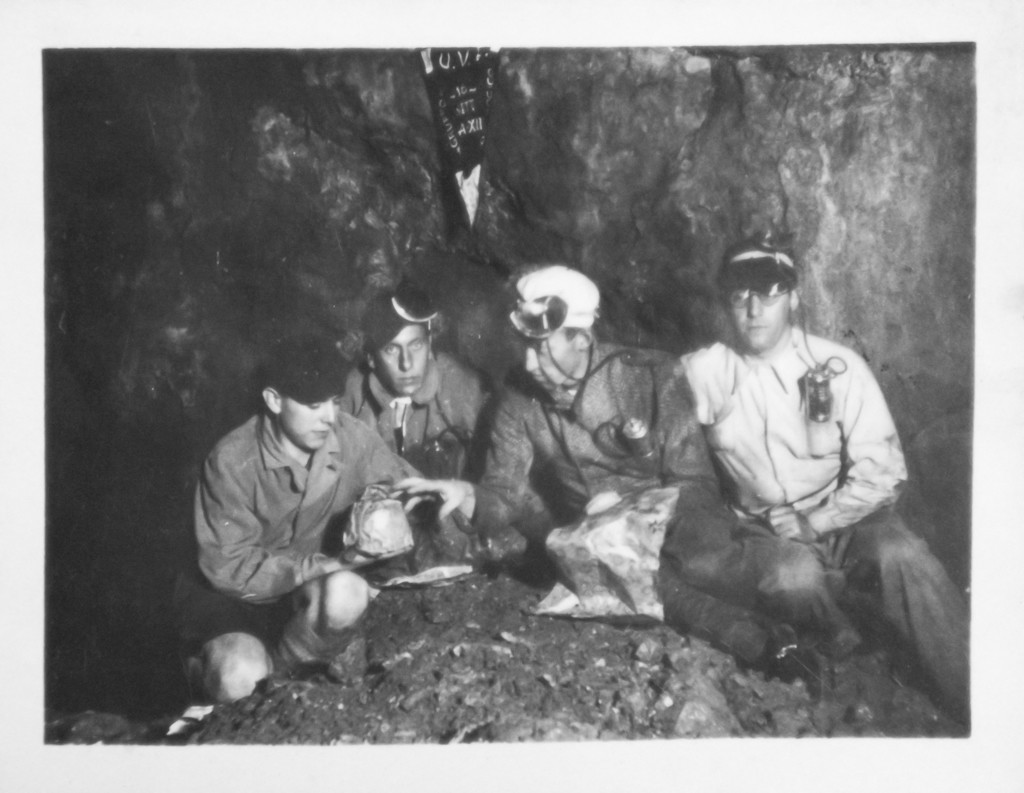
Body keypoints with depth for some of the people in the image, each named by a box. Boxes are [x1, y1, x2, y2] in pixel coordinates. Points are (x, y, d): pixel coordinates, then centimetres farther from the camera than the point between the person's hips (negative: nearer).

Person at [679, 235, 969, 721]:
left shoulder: (839, 367, -3)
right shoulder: (703, 372, 0)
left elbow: (881, 473, -5)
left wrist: (812, 523, -13)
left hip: (847, 522, 0)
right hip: (767, 535, 0)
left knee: (899, 557, -31)